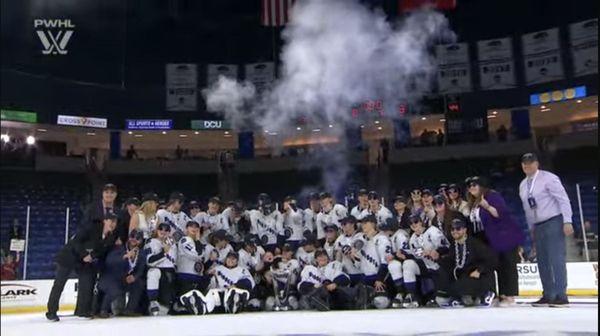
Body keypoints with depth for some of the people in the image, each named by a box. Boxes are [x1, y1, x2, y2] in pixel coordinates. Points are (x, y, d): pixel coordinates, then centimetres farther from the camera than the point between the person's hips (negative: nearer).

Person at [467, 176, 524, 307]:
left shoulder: (492, 196, -13)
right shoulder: (474, 203, 13)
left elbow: (502, 213, -25)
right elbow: (475, 222, 22)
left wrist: (488, 206, -36)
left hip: (506, 236, -9)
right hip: (494, 240, 9)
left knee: (508, 266, -5)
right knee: (500, 267, 11)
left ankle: (510, 297, -3)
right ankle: (502, 295, 17)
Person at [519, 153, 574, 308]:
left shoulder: (548, 178, -7)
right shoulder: (522, 185, 12)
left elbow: (563, 199, -11)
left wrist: (567, 221, -18)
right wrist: (532, 229, 17)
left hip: (553, 223, -7)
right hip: (537, 226, 7)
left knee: (556, 259, -11)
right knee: (542, 262, 6)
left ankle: (561, 296, -9)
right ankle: (548, 296, 12)